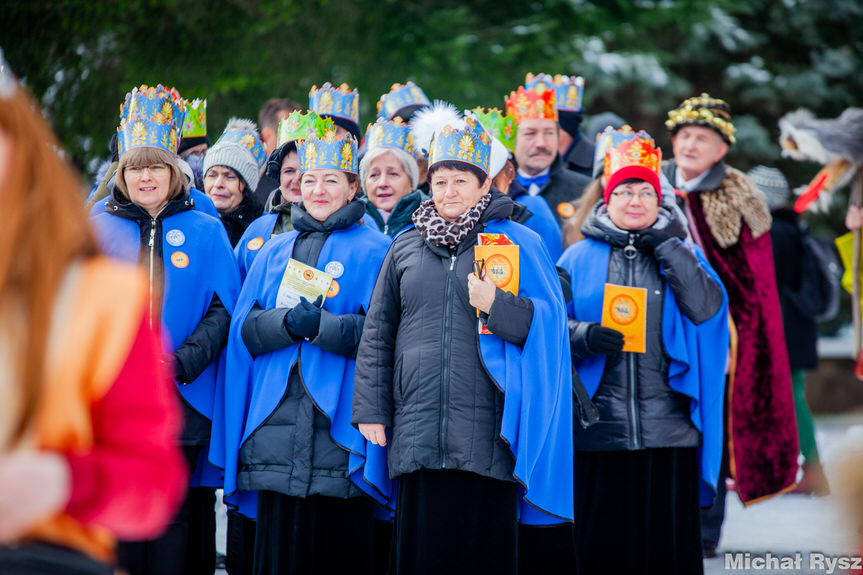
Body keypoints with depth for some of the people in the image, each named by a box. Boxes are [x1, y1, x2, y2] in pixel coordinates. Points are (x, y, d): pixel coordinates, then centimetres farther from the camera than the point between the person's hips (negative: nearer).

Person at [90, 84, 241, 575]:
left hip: (182, 402, -1)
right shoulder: (97, 230, 11)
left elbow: (224, 309, 2)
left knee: (173, 514, 0)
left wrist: (182, 361, -12)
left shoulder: (206, 232, 9)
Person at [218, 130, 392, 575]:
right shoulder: (274, 251, 19)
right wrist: (287, 321, -11)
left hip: (339, 421, -3)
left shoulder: (372, 251, 6)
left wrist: (321, 326, -19)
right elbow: (244, 329, 9)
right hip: (277, 421, 4)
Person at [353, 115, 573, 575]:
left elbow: (549, 321, 1)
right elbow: (376, 334, 16)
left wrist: (497, 306, -17)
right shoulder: (405, 248, 14)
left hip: (487, 435, -2)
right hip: (417, 432, 3)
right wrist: (370, 410, 10)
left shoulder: (518, 243, 6)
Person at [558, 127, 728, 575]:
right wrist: (583, 336, -15)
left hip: (668, 434, 1)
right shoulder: (579, 258, 10)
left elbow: (707, 309, -5)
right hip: (596, 432, -1)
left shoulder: (680, 254, 13)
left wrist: (666, 244, -5)